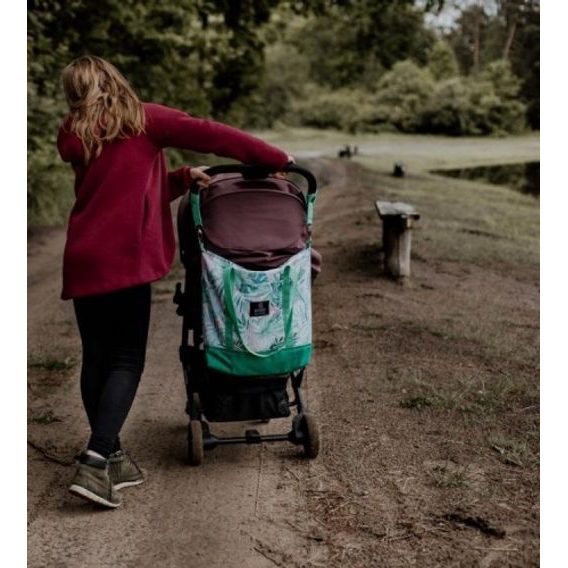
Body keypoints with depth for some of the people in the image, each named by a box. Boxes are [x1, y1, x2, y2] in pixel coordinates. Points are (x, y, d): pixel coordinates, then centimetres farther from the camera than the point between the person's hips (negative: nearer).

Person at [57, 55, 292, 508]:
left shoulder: (75, 139, 16)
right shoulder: (143, 120, 0)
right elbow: (210, 135, -7)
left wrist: (183, 178, 17)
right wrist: (275, 159, -1)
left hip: (81, 262, 6)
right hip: (123, 260, -6)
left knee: (97, 358, 12)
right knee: (126, 361, 0)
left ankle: (109, 455, 19)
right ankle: (95, 463, -10)